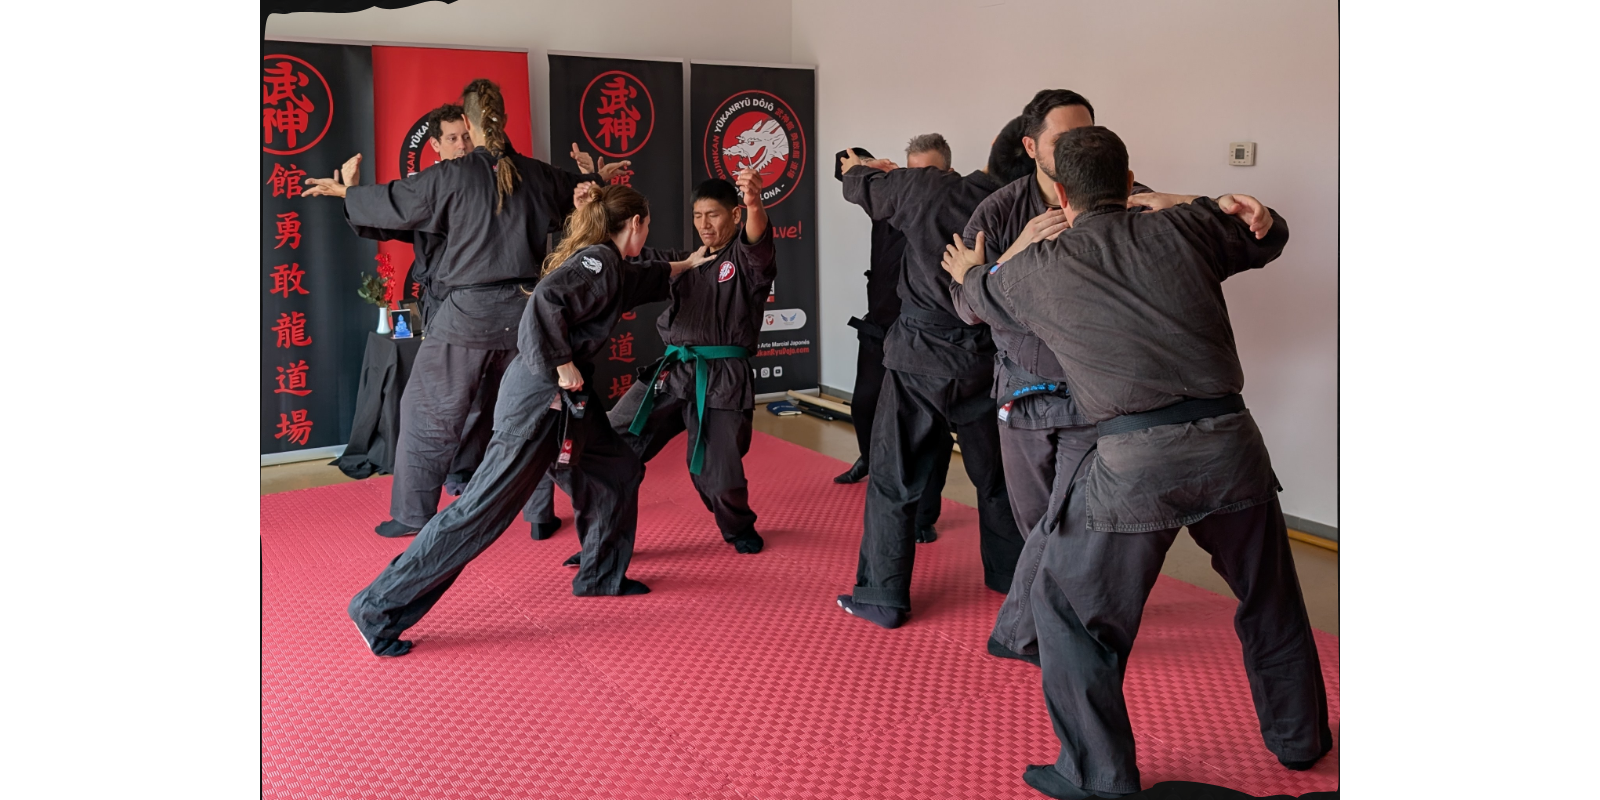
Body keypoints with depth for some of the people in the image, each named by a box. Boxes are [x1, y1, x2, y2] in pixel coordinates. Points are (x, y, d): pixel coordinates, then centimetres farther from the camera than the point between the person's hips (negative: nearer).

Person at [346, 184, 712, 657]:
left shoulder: (604, 262, 16)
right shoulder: (599, 262, -14)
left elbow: (640, 281, 38)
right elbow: (545, 303, -31)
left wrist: (686, 265, 46)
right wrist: (563, 365, -21)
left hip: (565, 403, 11)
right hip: (538, 401, -11)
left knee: (619, 472, 19)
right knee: (482, 512, -9)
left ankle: (602, 576, 34)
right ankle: (379, 610, -2)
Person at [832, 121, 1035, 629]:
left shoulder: (928, 189, -12)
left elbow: (863, 187, 6)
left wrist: (859, 167, 29)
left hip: (920, 362, -2)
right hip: (986, 365, 3)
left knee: (893, 482, 7)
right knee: (997, 477, 21)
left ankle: (883, 598, 12)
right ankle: (1013, 576, 36)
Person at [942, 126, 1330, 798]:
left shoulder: (1037, 269, 4)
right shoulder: (1186, 229, 7)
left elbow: (985, 296, 28)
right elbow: (1267, 237, 27)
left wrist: (969, 272, 50)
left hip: (1136, 458, -4)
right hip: (1230, 440, 4)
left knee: (1067, 604, 14)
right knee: (1269, 595, 26)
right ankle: (1299, 737, 47)